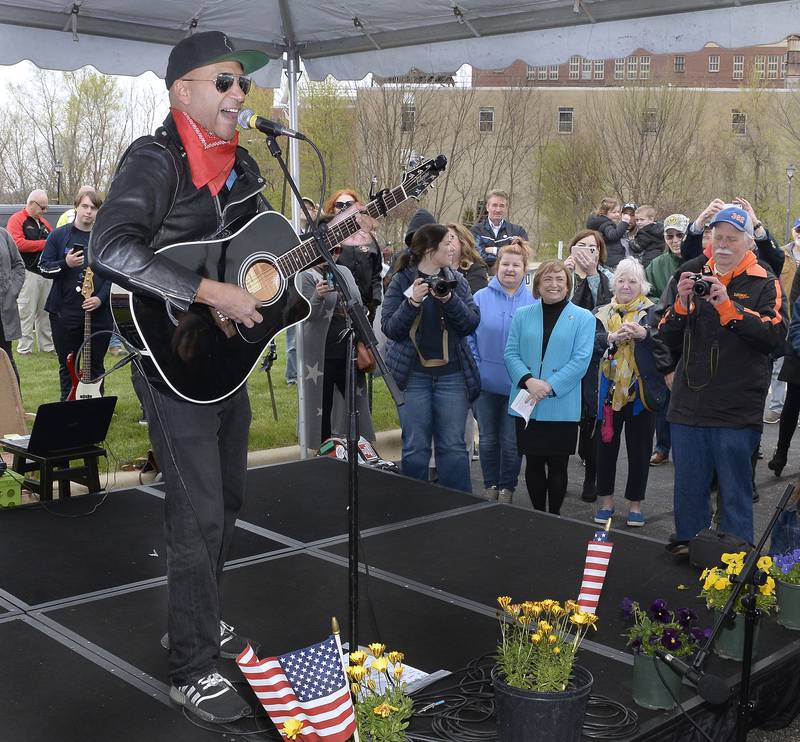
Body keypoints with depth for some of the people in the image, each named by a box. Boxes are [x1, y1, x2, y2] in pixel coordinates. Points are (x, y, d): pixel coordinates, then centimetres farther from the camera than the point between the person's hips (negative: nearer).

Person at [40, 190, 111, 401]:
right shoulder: (59, 235, 4)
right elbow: (43, 267, 2)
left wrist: (101, 298, -11)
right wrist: (66, 264, -16)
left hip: (99, 312, 1)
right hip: (65, 312, 0)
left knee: (96, 366, 9)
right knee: (68, 367, 8)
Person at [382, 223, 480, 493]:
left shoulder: (456, 280, 8)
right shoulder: (402, 281, 0)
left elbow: (472, 323, -1)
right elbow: (389, 327, -6)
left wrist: (449, 300, -16)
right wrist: (412, 302, -21)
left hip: (452, 374, 2)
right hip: (413, 375, -2)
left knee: (453, 445, 3)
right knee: (415, 447, 2)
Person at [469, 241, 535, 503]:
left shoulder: (534, 302, -3)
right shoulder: (481, 298, -1)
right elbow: (469, 337, 2)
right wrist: (475, 370, -6)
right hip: (486, 382, 1)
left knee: (511, 441, 7)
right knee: (488, 438, 13)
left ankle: (507, 488, 24)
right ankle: (490, 486, 28)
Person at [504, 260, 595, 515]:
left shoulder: (583, 318, 1)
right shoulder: (523, 315, 9)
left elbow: (580, 360, -7)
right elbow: (511, 353, 3)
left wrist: (550, 387, -16)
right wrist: (528, 381, -15)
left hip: (561, 406, -2)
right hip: (526, 405, 2)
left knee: (557, 464, 5)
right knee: (533, 463, 10)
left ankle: (554, 516, 19)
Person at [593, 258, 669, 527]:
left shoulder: (652, 312, 2)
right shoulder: (603, 313, 9)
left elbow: (666, 344, -12)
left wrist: (642, 333, -27)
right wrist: (613, 338, -25)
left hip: (641, 391, -2)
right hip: (610, 391, 2)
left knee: (639, 449, 5)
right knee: (607, 445, 8)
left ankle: (635, 504, 18)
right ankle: (606, 500, 21)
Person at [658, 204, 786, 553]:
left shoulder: (764, 282, 1)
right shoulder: (693, 276, 12)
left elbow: (775, 334, -14)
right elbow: (667, 338, 9)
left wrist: (727, 306, -20)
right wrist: (682, 304, -9)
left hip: (737, 409, -4)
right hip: (688, 405, 4)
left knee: (736, 495, 4)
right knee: (688, 491, 13)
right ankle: (687, 551, 28)